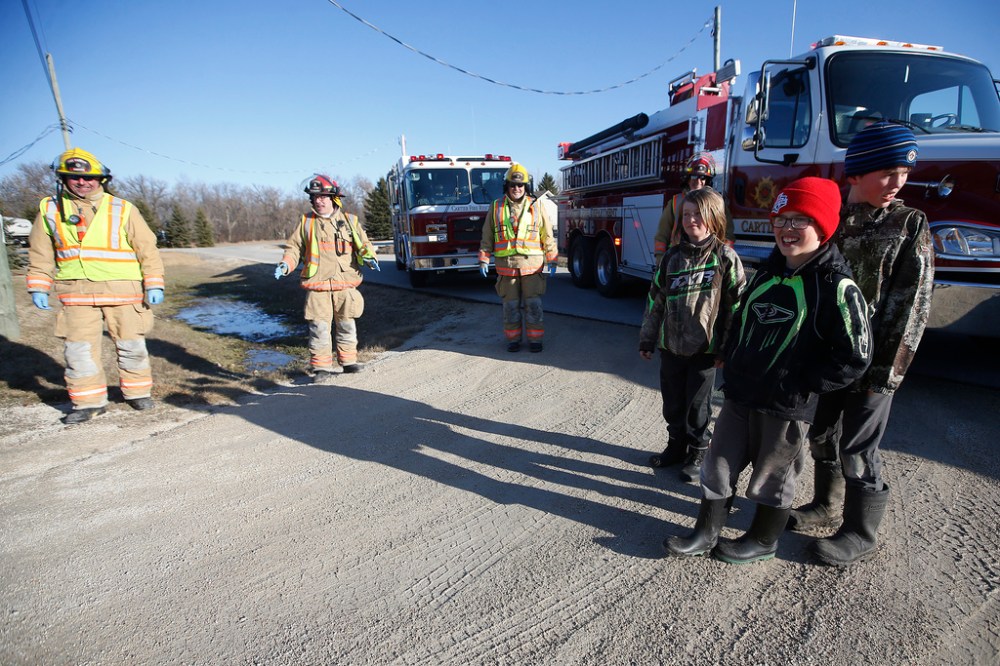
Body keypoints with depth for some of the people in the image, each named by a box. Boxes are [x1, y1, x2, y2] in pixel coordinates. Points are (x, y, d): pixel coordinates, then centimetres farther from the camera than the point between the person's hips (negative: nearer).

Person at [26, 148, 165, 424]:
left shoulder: (122, 209, 2)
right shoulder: (50, 209, 9)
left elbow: (147, 248, 1)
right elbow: (41, 254, 15)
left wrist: (154, 285, -6)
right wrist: (38, 287, 9)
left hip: (123, 290, -2)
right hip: (76, 292, 2)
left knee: (130, 345, 5)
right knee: (79, 348, 2)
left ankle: (137, 392, 21)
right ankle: (89, 401, 14)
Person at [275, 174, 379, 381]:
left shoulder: (349, 220, 9)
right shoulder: (306, 222, 10)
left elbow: (363, 244, 12)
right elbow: (294, 247, 13)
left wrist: (369, 257, -9)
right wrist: (285, 265, -4)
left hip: (345, 284, 1)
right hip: (317, 286, 0)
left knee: (346, 324, 9)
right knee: (319, 326, -3)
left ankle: (348, 360, 21)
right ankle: (322, 367, 5)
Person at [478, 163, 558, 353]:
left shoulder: (537, 206, 6)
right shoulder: (496, 207, 8)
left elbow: (547, 236, 7)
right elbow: (487, 237, 10)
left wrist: (552, 260, 3)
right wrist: (483, 260, 4)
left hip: (532, 265, 0)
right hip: (506, 265, 1)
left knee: (534, 304, 1)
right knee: (510, 305, 6)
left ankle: (535, 339, 12)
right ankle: (513, 339, 18)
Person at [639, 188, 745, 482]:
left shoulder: (725, 257, -6)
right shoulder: (672, 256, 5)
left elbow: (735, 305, -7)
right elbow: (656, 299, 8)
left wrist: (727, 348, -9)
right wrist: (647, 340, 8)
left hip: (704, 347, -4)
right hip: (671, 345, 4)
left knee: (697, 405, 8)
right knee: (672, 401, 14)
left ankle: (697, 453, 28)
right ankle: (676, 445, 34)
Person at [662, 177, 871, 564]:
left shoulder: (837, 287, -15)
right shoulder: (767, 272, 6)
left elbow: (854, 357, -16)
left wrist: (800, 388, -16)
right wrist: (732, 368, 8)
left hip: (785, 408, -6)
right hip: (740, 395, 6)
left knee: (772, 477, 13)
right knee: (718, 466, 12)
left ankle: (763, 542, 35)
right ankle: (706, 533, 28)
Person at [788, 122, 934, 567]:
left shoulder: (910, 225, -5)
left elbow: (913, 302, -10)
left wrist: (888, 367, -15)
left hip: (872, 363, -4)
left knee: (858, 448, 2)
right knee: (822, 435, 16)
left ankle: (860, 534, 20)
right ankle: (826, 506, 38)